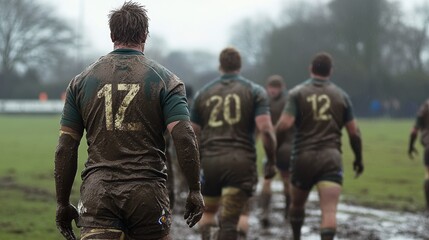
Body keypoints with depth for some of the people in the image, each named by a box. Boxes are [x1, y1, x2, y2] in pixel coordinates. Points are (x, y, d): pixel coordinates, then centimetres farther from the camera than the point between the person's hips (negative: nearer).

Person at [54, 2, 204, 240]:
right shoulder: (166, 80, 2)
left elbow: (65, 149, 7)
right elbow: (184, 138, -9)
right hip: (147, 193, -1)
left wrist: (62, 203, 13)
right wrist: (195, 190, -1)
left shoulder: (81, 81, 8)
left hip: (96, 192, 1)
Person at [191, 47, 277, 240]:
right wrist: (271, 162, 0)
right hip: (241, 161, -2)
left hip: (209, 161, 2)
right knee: (229, 221, -1)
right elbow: (266, 130, -9)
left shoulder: (203, 93, 11)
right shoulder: (255, 91, 3)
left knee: (208, 213, 18)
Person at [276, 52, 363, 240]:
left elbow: (285, 123, -13)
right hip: (331, 157, 0)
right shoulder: (341, 96, 8)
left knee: (297, 204, 24)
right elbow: (354, 133, 8)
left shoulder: (297, 93, 2)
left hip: (303, 157, 0)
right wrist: (358, 159, 22)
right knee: (329, 211, -11)